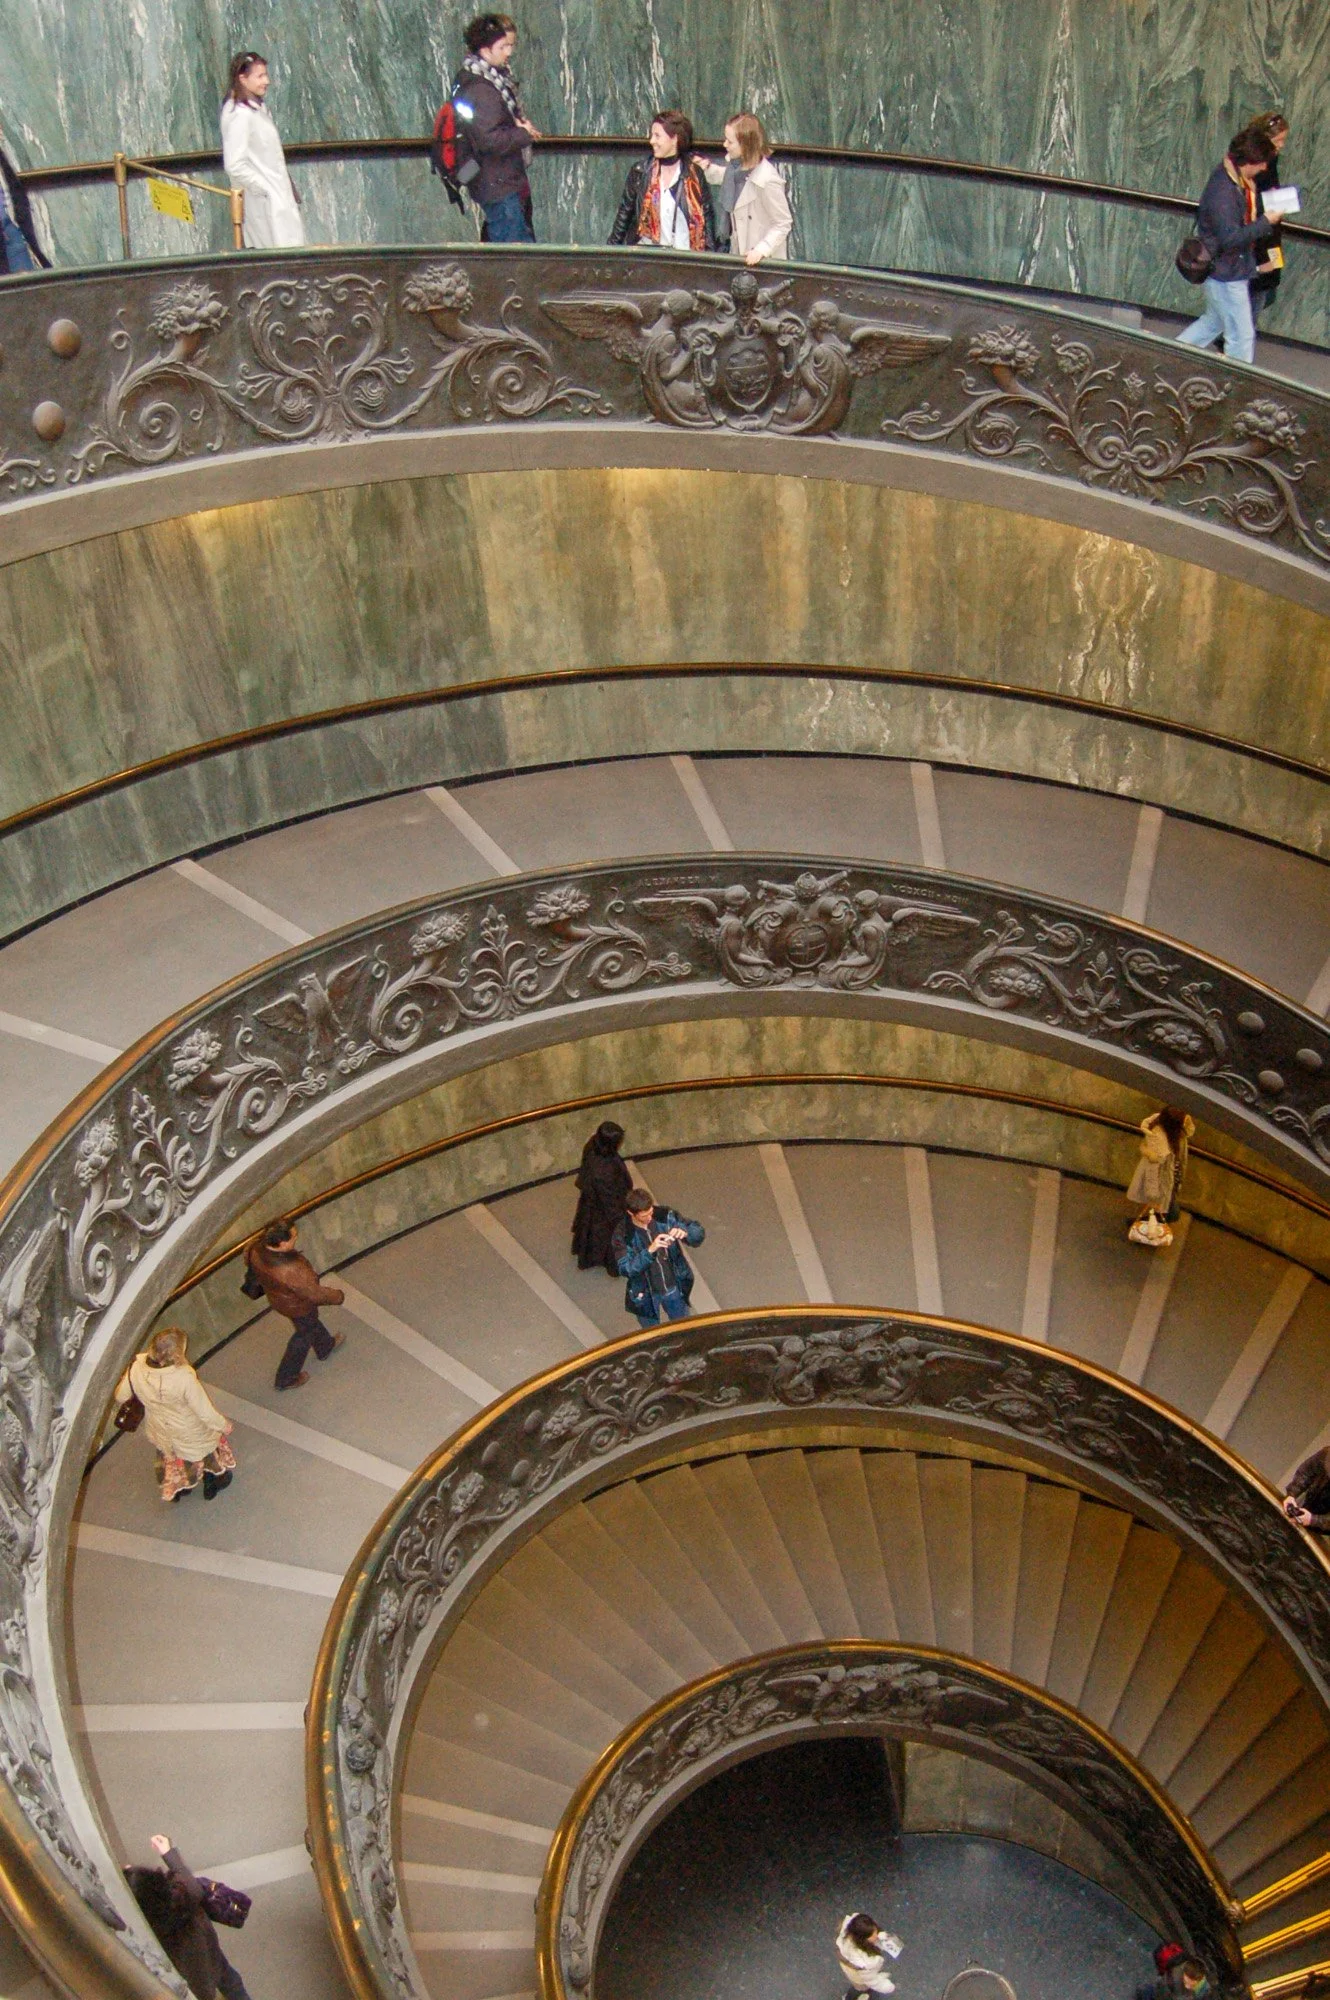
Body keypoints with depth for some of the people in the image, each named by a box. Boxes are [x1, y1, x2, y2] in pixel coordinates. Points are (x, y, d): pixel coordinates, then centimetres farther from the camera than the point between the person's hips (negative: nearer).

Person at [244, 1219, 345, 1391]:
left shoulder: (256, 1249, -28)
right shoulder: (293, 1270, -46)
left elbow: (248, 1261, -2)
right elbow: (316, 1294, -31)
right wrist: (338, 1296, -11)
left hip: (276, 1298, 7)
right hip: (298, 1306, -7)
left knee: (312, 1322, 34)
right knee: (303, 1337, 24)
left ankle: (326, 1346, 62)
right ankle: (287, 1378, 43)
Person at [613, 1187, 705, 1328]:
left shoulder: (665, 1216, -17)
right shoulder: (623, 1234, -24)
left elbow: (699, 1232, -13)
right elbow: (625, 1269, -30)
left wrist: (685, 1232, -37)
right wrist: (650, 1250, -43)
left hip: (674, 1288, 2)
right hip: (646, 1294, -2)